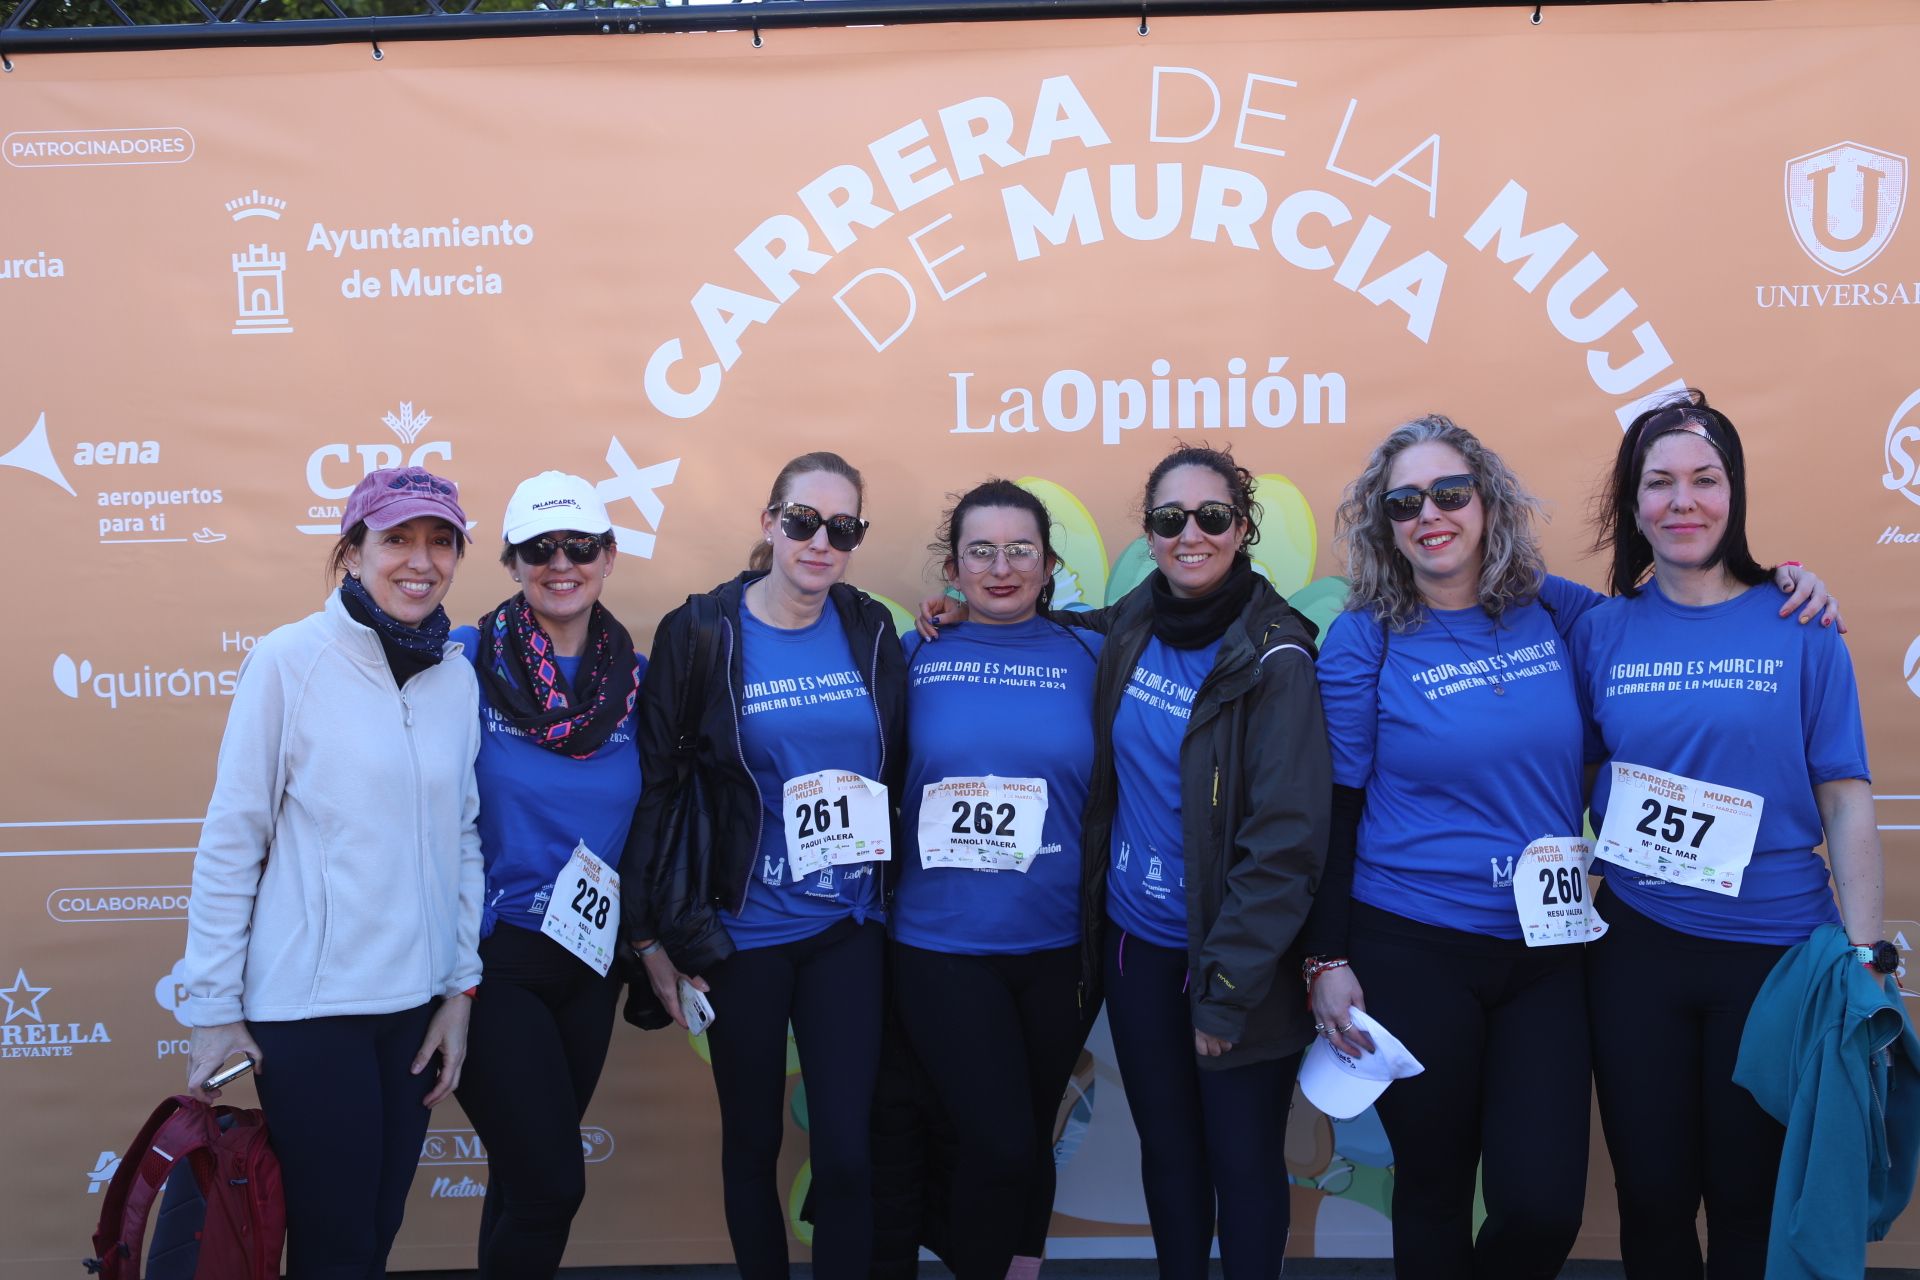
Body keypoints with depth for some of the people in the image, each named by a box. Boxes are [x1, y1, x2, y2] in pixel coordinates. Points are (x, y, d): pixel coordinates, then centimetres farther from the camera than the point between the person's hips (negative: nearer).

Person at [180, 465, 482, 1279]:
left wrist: (461, 987, 7)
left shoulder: (457, 677, 5)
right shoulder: (290, 660, -9)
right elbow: (229, 842, -7)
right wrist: (214, 1009, -7)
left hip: (417, 1001, 5)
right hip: (309, 1004, -5)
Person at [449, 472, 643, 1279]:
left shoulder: (635, 681, 3)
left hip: (589, 959, 5)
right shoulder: (465, 663, -10)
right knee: (551, 1183, -6)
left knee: (528, 1177, 16)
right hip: (491, 958, -4)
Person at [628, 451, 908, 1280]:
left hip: (847, 930, 2)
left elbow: (898, 770, 9)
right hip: (741, 934, -2)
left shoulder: (871, 630, 1)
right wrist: (653, 936, -7)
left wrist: (895, 900, 7)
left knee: (848, 1148, 1)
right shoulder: (700, 633, -8)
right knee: (753, 1139, 13)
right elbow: (655, 786, -7)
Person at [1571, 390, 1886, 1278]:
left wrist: (1865, 953, -8)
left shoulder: (1800, 628, -3)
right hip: (1637, 947, 1)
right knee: (1651, 1194, 12)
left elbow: (1845, 800, -3)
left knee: (1752, 1203, 12)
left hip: (1776, 952, -1)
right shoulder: (1600, 632, 1)